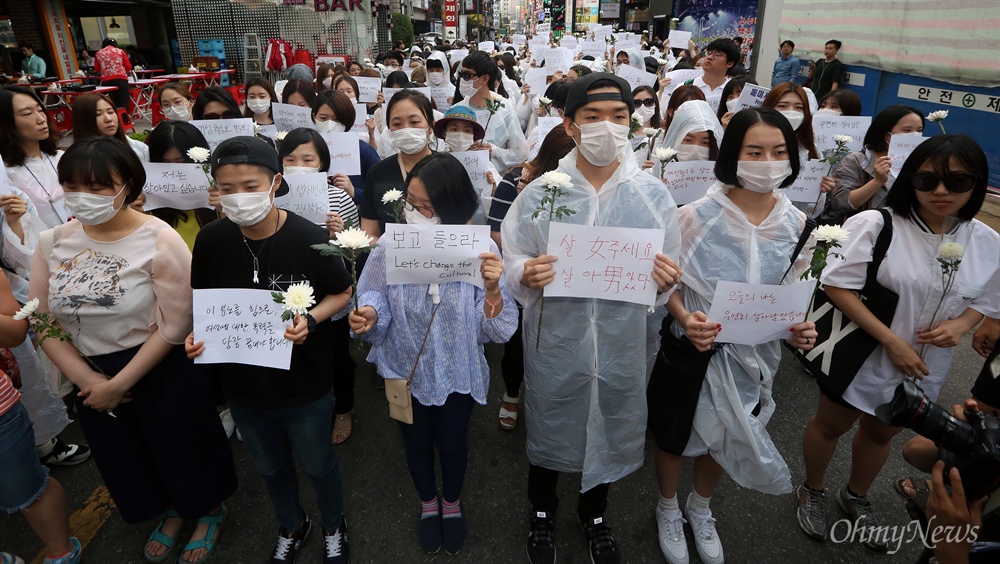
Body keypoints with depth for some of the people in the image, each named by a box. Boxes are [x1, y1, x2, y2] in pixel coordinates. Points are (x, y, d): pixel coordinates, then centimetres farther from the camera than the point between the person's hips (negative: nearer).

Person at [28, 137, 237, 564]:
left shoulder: (159, 241, -20)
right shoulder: (52, 244, -4)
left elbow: (174, 326, -19)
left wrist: (119, 383, -15)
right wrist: (83, 377, -10)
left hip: (163, 372, -5)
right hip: (93, 377, 6)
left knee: (183, 450, 14)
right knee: (125, 460, 24)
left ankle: (210, 513, 45)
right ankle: (170, 511, 54)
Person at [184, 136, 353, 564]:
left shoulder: (308, 238, -22)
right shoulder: (211, 240, -12)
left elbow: (342, 293, -9)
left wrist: (310, 320, -27)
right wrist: (197, 336, -16)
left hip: (304, 382, -3)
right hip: (243, 383, 3)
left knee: (316, 463, 20)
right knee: (270, 466, 26)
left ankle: (333, 527, 51)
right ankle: (291, 526, 57)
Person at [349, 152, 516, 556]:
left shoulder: (481, 250, -21)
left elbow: (499, 331, -21)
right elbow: (376, 299, -6)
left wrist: (492, 289, -40)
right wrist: (369, 315, -29)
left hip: (458, 374, -1)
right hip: (405, 370, 1)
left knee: (452, 444, 22)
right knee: (416, 443, 24)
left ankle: (452, 502, 55)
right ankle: (427, 503, 56)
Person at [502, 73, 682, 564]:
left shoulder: (654, 195, -2)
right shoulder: (539, 193, -6)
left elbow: (668, 276, 2)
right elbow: (510, 262, -3)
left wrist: (665, 280, -20)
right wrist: (527, 274, -25)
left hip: (621, 340, 2)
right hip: (555, 339, -1)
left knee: (611, 425, 20)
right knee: (549, 424, 18)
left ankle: (595, 513, 52)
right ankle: (543, 510, 49)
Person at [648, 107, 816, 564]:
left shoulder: (795, 223, -6)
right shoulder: (697, 216, -19)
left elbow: (793, 292, 6)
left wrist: (799, 329, -14)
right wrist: (686, 319, -30)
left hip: (755, 353, 4)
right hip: (693, 349, -4)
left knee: (725, 439, 23)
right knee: (675, 437, 15)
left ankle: (700, 509, 54)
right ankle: (668, 510, 47)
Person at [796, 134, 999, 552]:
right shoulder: (876, 225, -21)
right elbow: (837, 286, -22)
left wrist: (961, 325, -14)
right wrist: (891, 341, -24)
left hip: (924, 369, 5)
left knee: (882, 433, 25)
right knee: (830, 424, 15)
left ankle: (856, 497, 51)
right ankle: (812, 492, 43)